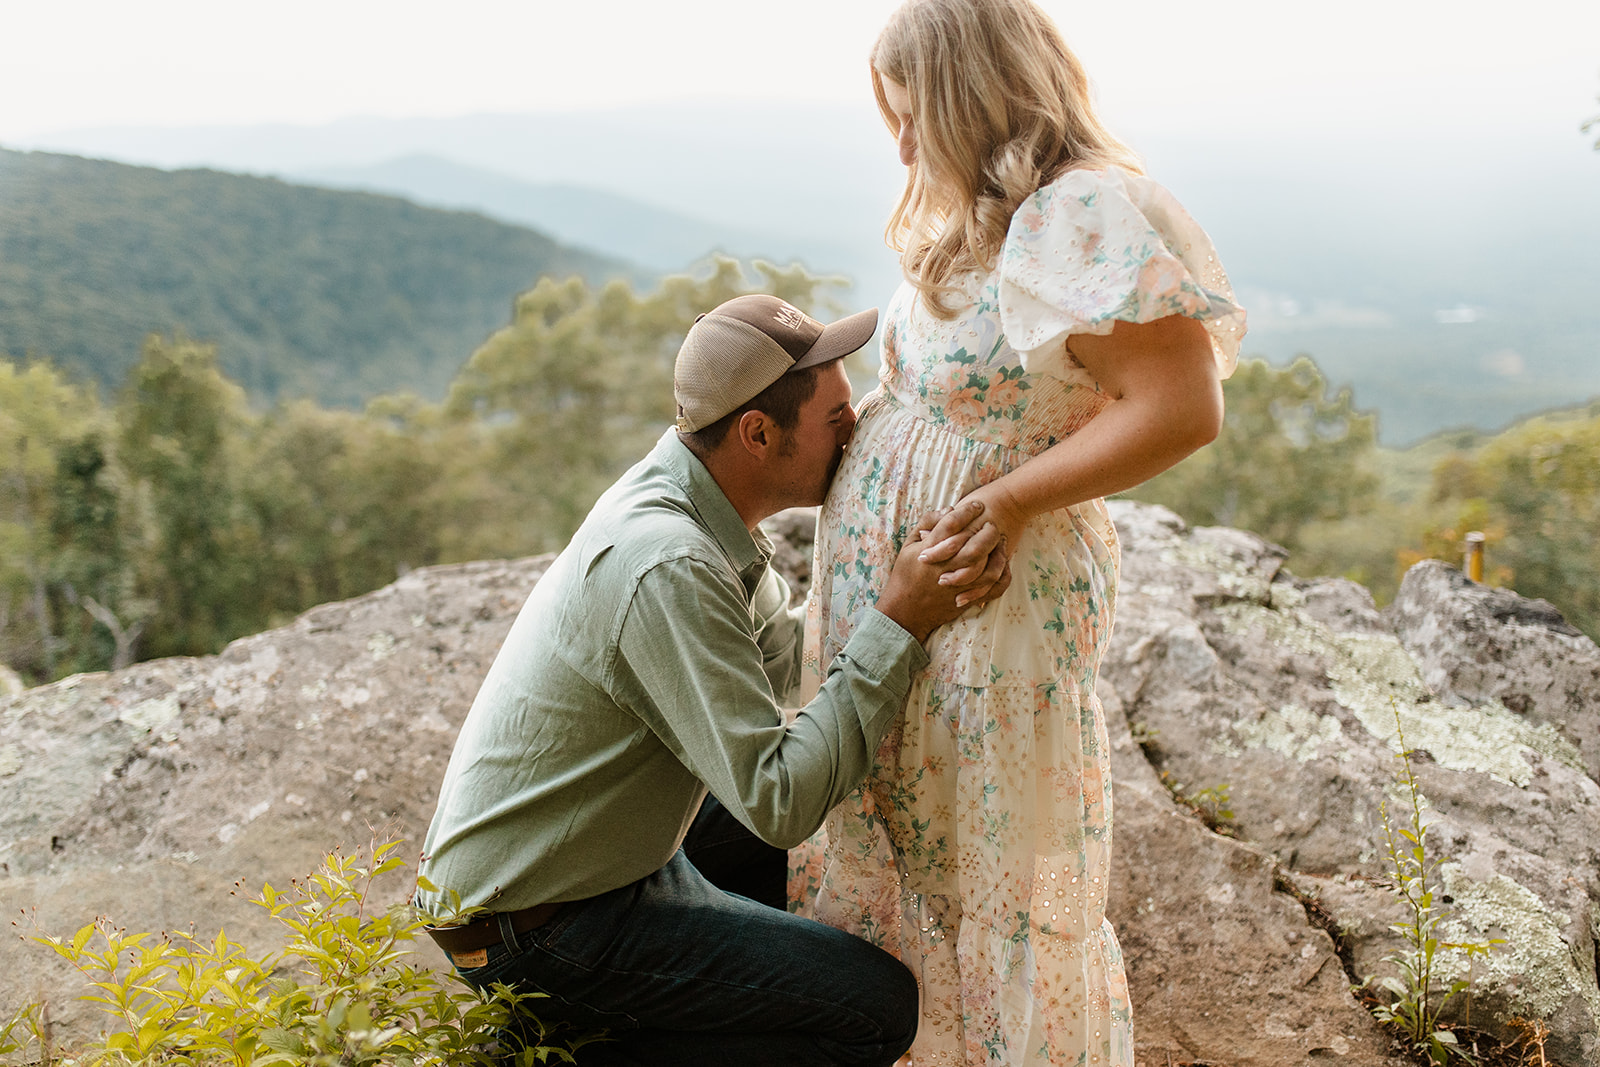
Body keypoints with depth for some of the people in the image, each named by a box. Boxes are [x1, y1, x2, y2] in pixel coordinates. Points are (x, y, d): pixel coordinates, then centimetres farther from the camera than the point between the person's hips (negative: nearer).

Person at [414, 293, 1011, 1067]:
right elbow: (777, 800, -30)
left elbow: (786, 654, 9)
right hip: (535, 929, -9)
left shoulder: (685, 497, -1)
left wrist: (905, 575, -4)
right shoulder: (667, 567, -30)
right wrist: (898, 627, -28)